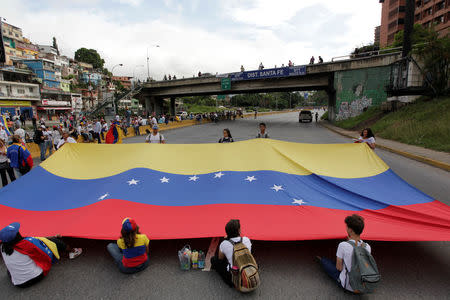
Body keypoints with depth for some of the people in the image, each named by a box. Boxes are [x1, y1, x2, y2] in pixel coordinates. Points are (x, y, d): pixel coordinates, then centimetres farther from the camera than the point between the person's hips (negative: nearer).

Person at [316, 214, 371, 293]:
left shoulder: (343, 245, -26)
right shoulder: (367, 247, -13)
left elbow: (339, 268, -15)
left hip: (348, 285, -4)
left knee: (325, 261, 19)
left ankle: (320, 260, 51)